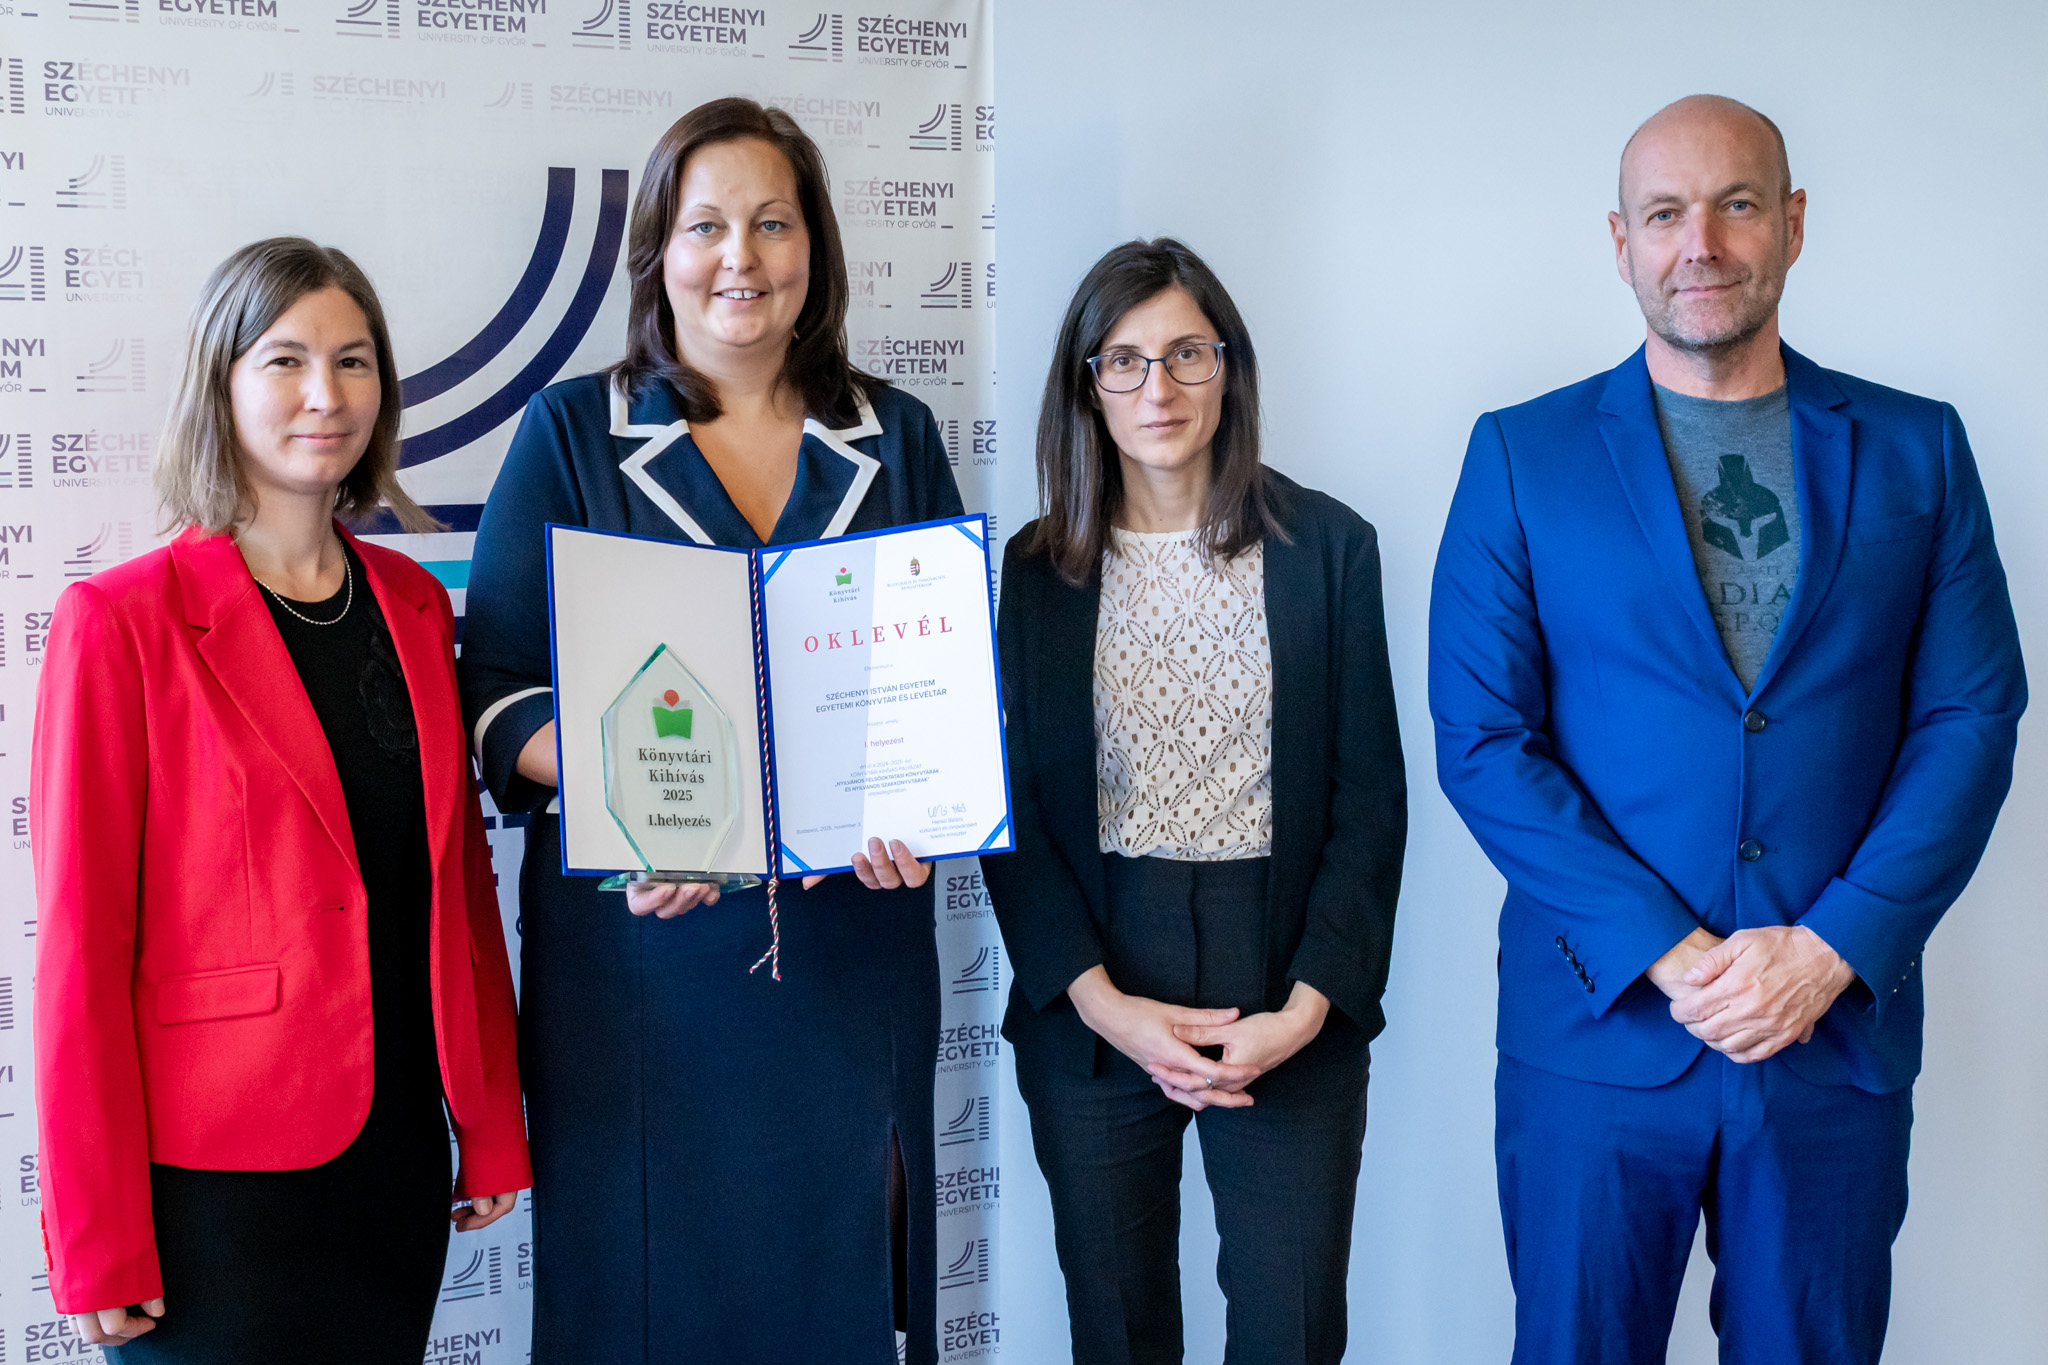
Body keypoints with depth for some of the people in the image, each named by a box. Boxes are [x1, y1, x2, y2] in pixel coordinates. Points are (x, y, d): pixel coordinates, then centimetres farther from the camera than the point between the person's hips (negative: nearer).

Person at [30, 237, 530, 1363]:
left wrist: (495, 1129, 9)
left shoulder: (413, 605, 7)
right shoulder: (123, 621, -9)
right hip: (216, 1177, -5)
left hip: (400, 1150, 5)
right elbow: (81, 941, -9)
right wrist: (97, 1242, -9)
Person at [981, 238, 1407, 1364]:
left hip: (1292, 1004, -1)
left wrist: (1309, 1005, -10)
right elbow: (1012, 815, 3)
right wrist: (1103, 1002, -9)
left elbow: (1370, 797, 0)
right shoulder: (1036, 570, 4)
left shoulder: (1328, 547, 1)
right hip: (1091, 1006, 1)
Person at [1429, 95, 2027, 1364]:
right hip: (1599, 1027, -1)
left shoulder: (1916, 449, 6)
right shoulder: (1522, 454, 1)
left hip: (1841, 1031, 1)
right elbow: (1481, 739, -5)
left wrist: (1831, 949, -10)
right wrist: (1670, 956, -12)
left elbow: (1973, 720, 1)